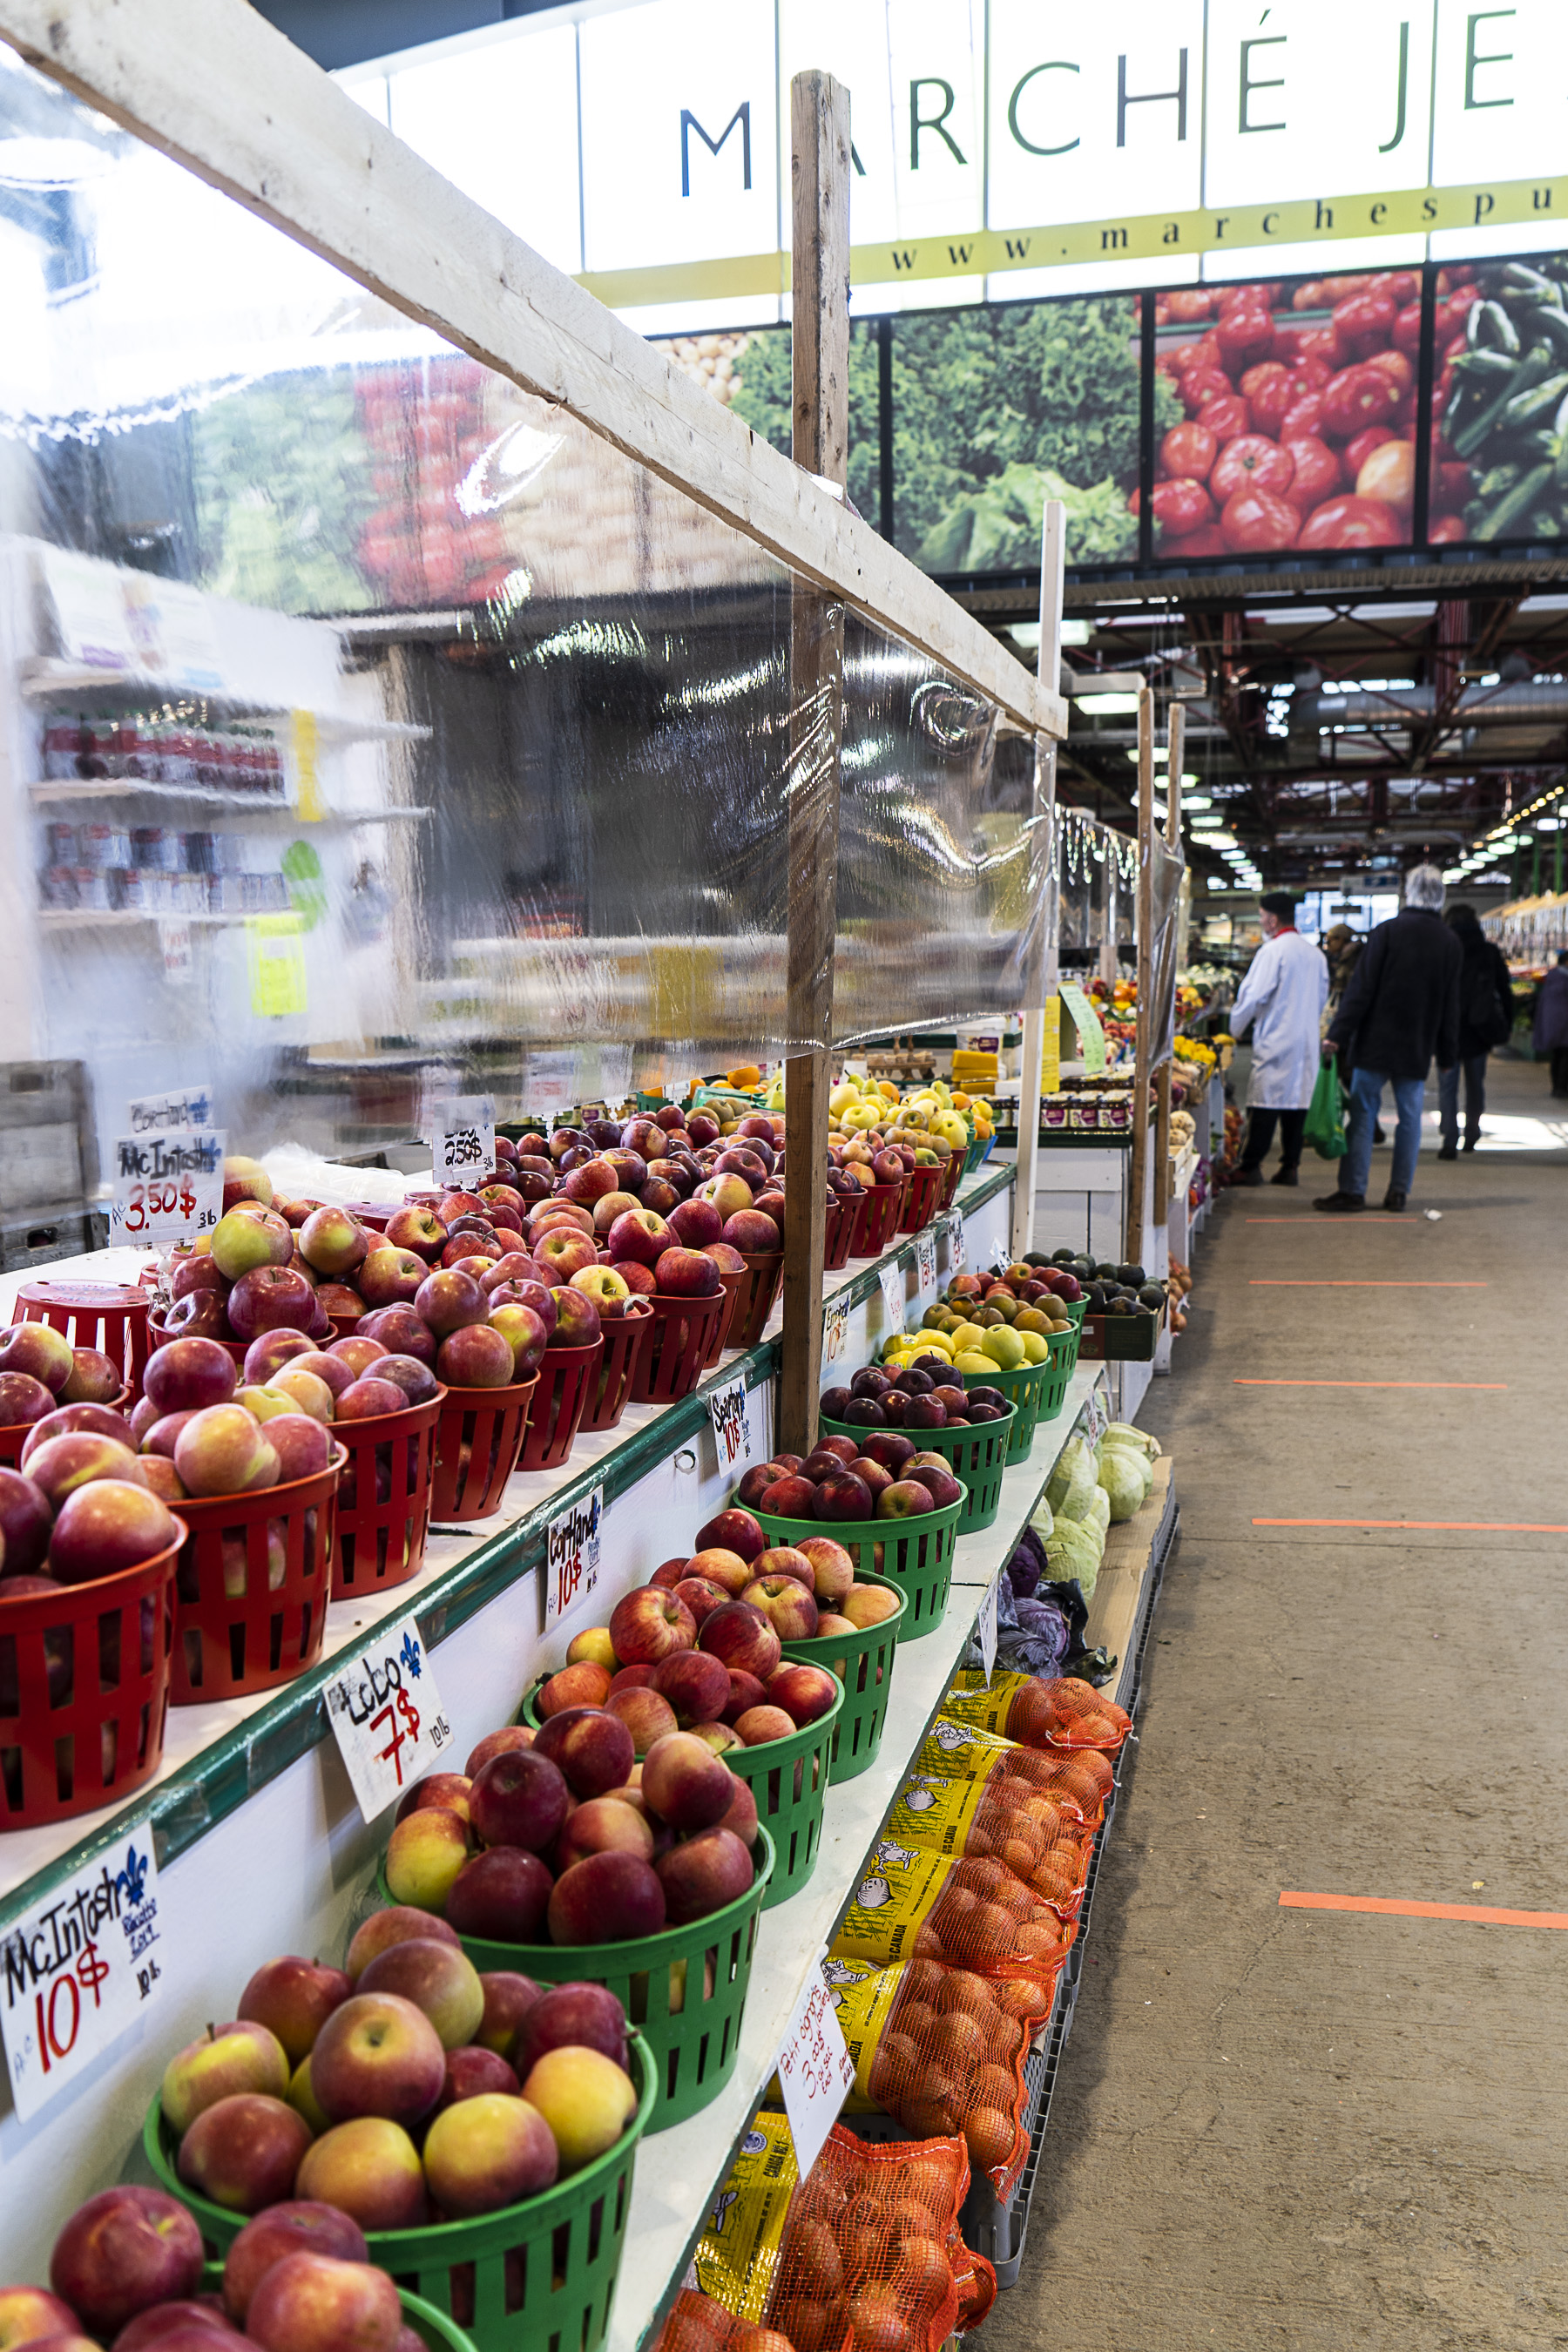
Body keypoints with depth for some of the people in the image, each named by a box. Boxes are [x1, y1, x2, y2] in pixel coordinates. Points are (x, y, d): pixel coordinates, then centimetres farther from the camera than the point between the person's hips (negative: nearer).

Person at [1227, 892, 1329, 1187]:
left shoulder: (1272, 951, -11)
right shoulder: (1315, 952, 11)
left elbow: (1253, 995, -12)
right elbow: (1322, 997, 19)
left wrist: (1235, 1027, 1)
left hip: (1276, 1039, -7)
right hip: (1307, 1040, 7)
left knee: (1265, 1102, -4)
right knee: (1297, 1100, 8)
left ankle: (1250, 1166, -2)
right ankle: (1290, 1166, 10)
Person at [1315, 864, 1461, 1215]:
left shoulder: (1388, 931, -9)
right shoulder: (1451, 942, 3)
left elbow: (1361, 988, -11)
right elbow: (1451, 1004, 8)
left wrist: (1337, 1034, -9)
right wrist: (1446, 1053, 14)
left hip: (1376, 1043, -3)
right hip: (1418, 1049, 3)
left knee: (1362, 1114, 0)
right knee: (1409, 1118, 11)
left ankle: (1352, 1190, -2)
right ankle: (1399, 1190, 12)